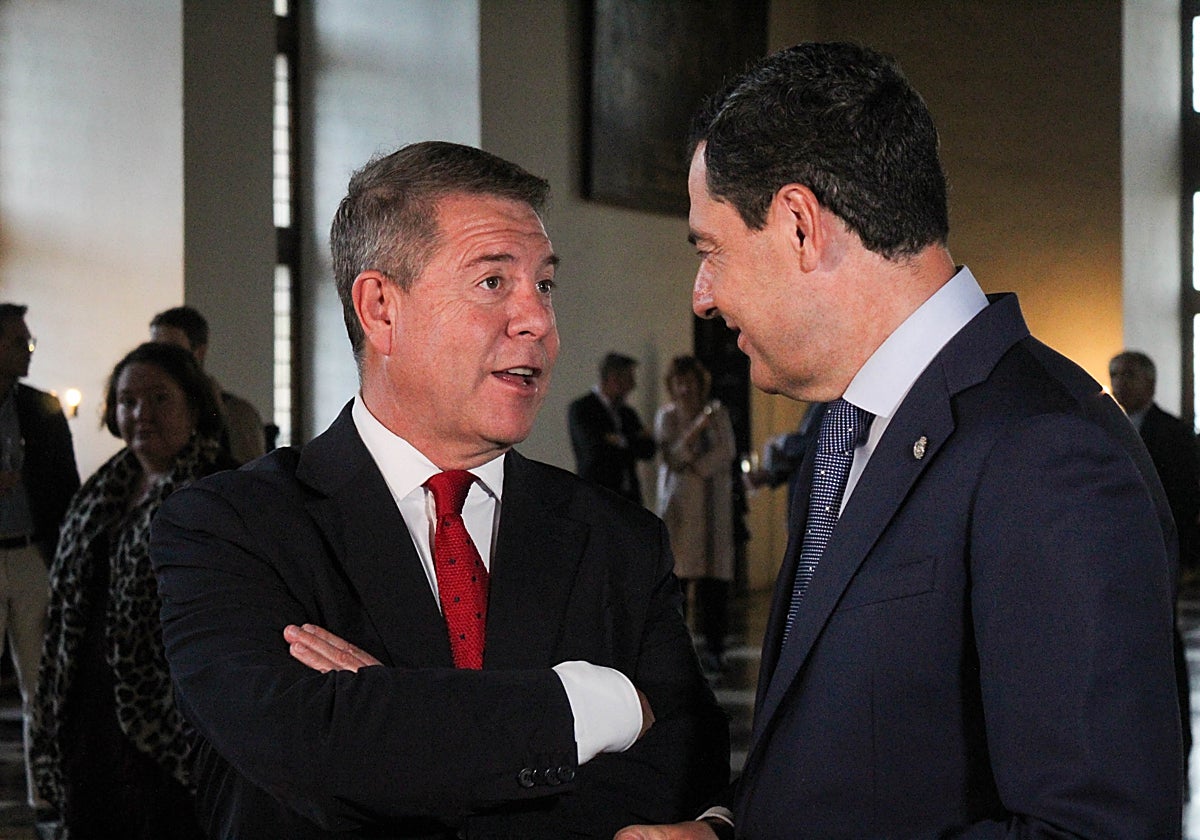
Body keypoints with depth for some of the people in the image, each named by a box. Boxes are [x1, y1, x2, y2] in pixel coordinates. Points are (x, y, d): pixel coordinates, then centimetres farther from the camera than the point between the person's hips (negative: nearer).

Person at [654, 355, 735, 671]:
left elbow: (727, 452, 0)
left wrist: (696, 467, -8)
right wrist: (696, 429, -18)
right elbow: (671, 457, -5)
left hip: (713, 505, 0)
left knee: (713, 577, -5)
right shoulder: (666, 417, 5)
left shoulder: (717, 413, 6)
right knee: (676, 573, -9)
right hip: (678, 503, 0)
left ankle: (714, 648, -2)